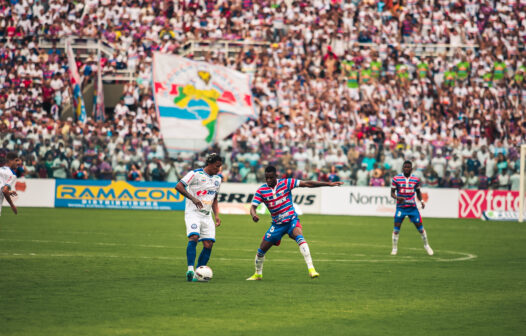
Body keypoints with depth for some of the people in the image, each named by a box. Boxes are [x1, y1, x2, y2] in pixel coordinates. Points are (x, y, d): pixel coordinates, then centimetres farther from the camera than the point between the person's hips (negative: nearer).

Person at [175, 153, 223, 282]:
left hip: (207, 215, 7)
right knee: (194, 237, -27)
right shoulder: (195, 174, -7)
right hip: (193, 212, -7)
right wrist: (192, 198, -23)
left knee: (208, 244, -4)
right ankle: (190, 269, -32)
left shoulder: (218, 178, 15)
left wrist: (216, 216, 14)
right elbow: (178, 186, -14)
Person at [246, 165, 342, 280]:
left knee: (299, 237, -32)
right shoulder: (261, 191, -5)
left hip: (292, 220, -3)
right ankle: (258, 274, 30)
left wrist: (328, 184, -14)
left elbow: (307, 184, -10)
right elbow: (253, 206, -9)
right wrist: (254, 215, -35)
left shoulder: (286, 183, -8)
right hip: (277, 224, 3)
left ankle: (311, 268, -37)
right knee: (261, 250, 3)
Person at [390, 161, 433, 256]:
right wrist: (397, 197, -22)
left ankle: (426, 245, 22)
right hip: (400, 207, -2)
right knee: (396, 227, -7)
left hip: (412, 207, 2)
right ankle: (394, 248, 7)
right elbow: (392, 193, -1)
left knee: (420, 226, 2)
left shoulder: (416, 179, 3)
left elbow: (418, 192, 15)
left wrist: (421, 201, -2)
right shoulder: (396, 179, -4)